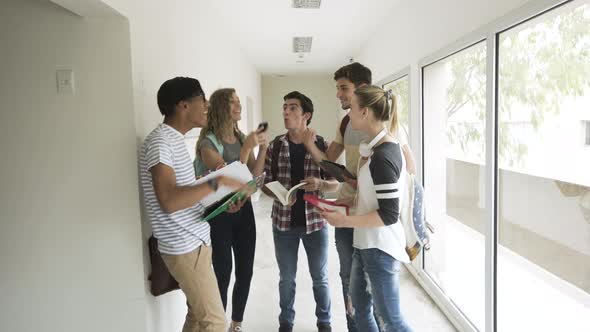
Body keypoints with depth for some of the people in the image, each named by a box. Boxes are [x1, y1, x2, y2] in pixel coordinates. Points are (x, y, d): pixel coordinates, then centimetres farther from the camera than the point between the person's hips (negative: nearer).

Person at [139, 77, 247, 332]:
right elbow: (169, 201, -31)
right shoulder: (160, 141, -19)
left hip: (194, 241, 9)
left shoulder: (174, 139, 12)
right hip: (185, 247, -9)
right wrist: (217, 183, -27)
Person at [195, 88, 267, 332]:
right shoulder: (208, 142, -12)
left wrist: (263, 149, -10)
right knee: (223, 275, -3)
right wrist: (246, 148, -24)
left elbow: (255, 174, 4)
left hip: (244, 209, 6)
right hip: (220, 214, -6)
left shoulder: (242, 137, 7)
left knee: (245, 272, 11)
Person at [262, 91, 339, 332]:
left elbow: (336, 184, -2)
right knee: (286, 278, 15)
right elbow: (265, 182, 3)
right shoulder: (275, 146, -1)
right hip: (283, 222, 1)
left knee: (320, 277, 14)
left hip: (315, 221, -1)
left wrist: (320, 183, -23)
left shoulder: (322, 146, -5)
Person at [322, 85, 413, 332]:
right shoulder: (385, 147, 6)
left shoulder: (382, 156, -24)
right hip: (366, 244, 10)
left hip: (380, 248, -10)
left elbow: (389, 215, -24)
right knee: (360, 307, 22)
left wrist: (344, 221, -21)